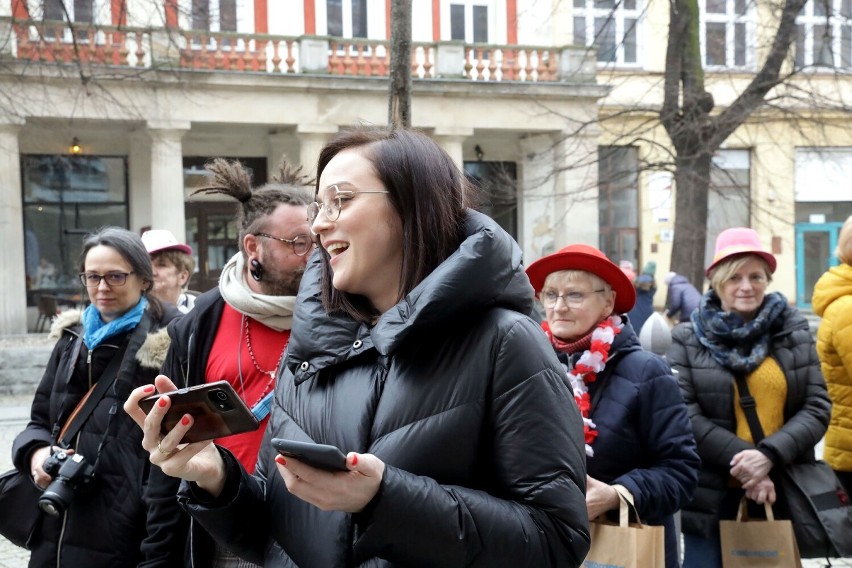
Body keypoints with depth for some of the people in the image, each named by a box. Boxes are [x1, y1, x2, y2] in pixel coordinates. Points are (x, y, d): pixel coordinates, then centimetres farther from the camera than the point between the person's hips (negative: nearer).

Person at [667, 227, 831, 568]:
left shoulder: (794, 331, 6)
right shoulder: (687, 338, 0)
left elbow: (817, 406, 0)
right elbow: (684, 414, -8)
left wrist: (769, 455, -15)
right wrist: (742, 459, -18)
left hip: (783, 495, 2)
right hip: (712, 498, -2)